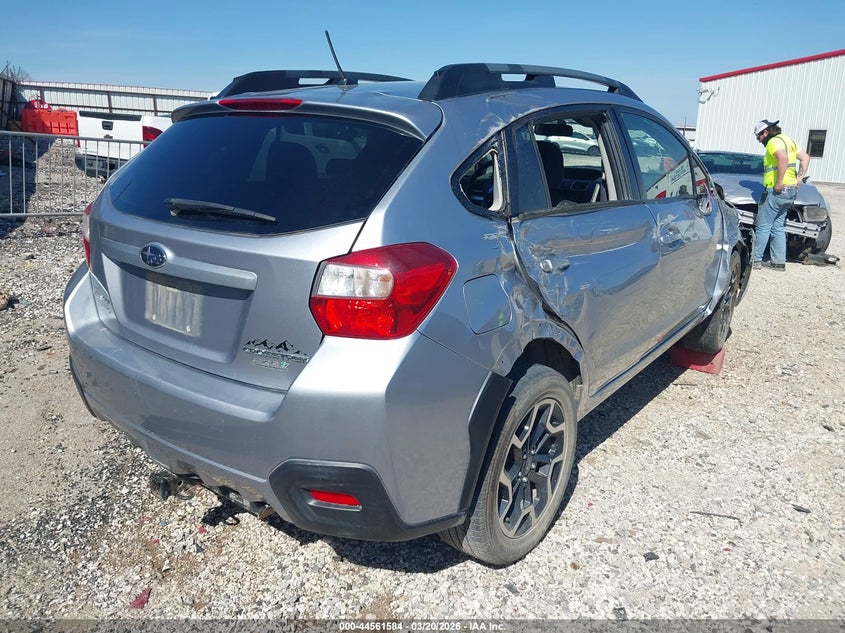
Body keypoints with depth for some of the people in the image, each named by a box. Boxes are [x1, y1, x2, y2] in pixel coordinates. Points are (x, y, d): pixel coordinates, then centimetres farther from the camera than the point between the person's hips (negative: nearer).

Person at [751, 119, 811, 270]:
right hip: (790, 191, 10)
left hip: (777, 190, -10)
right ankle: (778, 261, 14)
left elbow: (783, 159, -28)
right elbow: (805, 157, 20)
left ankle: (756, 259, -3)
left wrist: (779, 183, -26)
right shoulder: (788, 140, 20)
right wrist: (799, 178, 12)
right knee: (777, 227, 13)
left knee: (763, 226, -5)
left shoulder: (774, 141, -10)